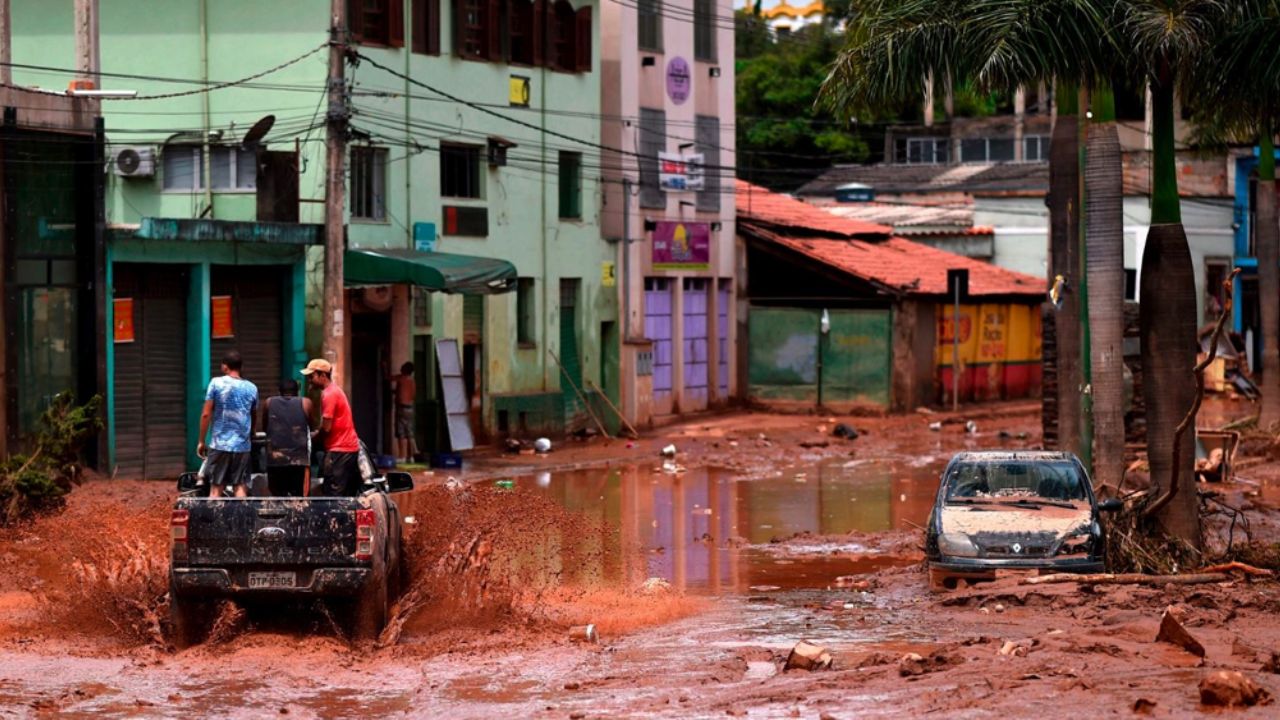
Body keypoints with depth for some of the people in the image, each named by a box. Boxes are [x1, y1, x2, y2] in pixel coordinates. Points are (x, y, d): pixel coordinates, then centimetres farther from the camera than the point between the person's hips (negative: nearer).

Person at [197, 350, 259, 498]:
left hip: (220, 444, -2)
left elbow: (206, 414, -5)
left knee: (216, 488, 2)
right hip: (243, 446, 2)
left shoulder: (216, 383, -3)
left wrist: (201, 441, 2)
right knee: (241, 487, 4)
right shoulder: (251, 388, 6)